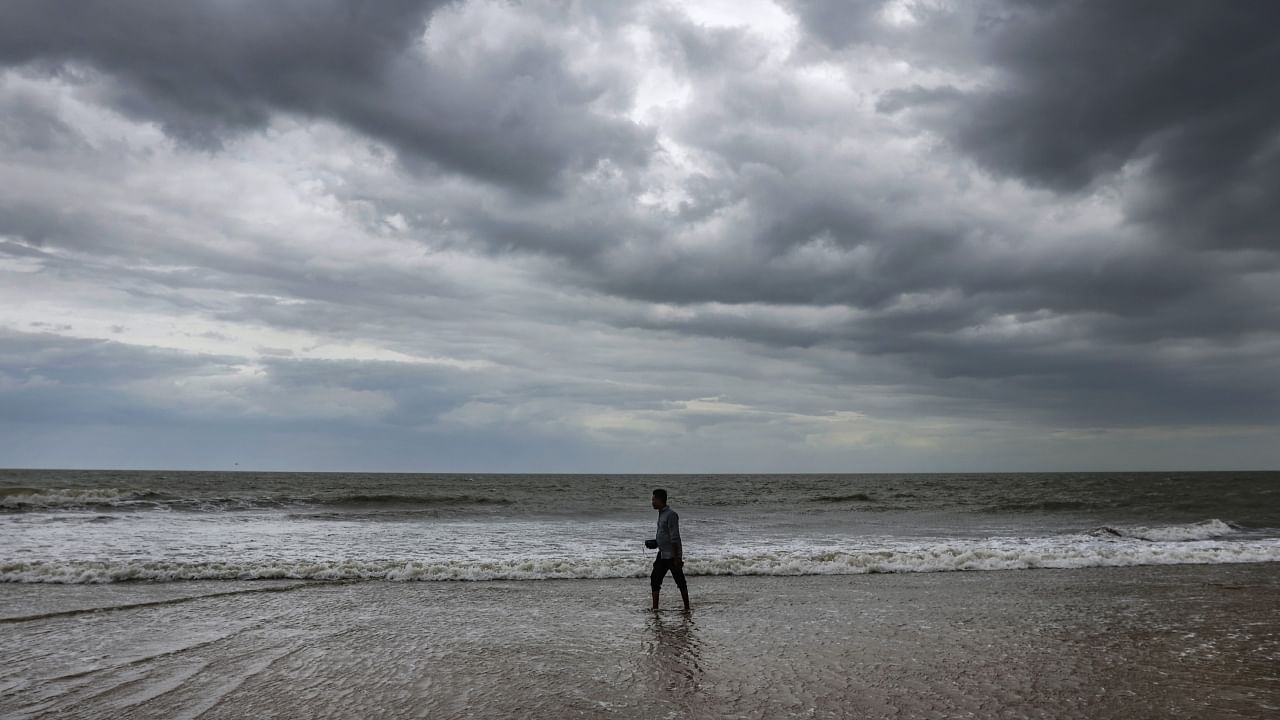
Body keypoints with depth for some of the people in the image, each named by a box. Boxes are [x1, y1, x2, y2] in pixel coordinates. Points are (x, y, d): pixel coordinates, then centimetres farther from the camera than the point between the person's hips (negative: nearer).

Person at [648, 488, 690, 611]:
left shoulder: (671, 515, -18)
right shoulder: (661, 514, 12)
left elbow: (674, 538, -20)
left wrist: (676, 558, -21)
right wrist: (655, 542, 12)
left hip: (672, 555, -9)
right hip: (662, 555, 9)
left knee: (680, 582, 1)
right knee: (655, 579, 5)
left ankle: (687, 608, 11)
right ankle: (655, 608, 8)